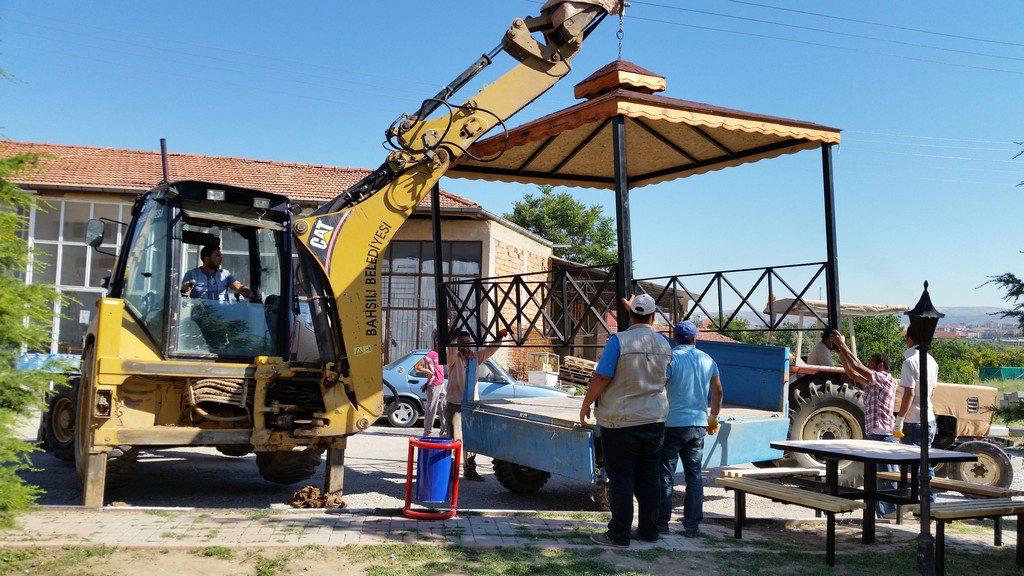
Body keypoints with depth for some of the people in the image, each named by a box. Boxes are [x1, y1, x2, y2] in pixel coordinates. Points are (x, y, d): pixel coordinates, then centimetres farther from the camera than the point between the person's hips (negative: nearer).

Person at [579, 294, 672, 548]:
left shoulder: (618, 341, -13)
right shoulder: (664, 344, 3)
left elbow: (601, 378, -16)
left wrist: (586, 405, -1)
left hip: (620, 420, -5)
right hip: (654, 420, 5)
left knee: (620, 478, 1)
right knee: (648, 476, 13)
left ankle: (619, 534, 4)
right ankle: (649, 529, 20)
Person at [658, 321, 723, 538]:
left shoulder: (671, 358, -7)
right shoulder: (707, 360, 9)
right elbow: (718, 392, 16)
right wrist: (713, 418, 28)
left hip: (673, 424, -4)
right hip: (698, 425, 4)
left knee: (665, 475, 4)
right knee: (694, 475, 9)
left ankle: (662, 522, 8)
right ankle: (692, 526, 10)